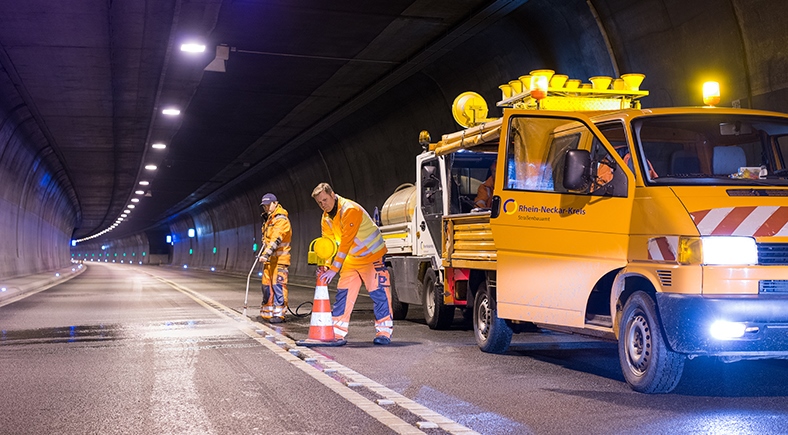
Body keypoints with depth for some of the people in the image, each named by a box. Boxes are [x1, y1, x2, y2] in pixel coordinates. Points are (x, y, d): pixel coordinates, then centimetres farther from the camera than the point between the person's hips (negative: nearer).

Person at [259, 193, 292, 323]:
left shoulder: (281, 220, -13)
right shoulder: (268, 219, 17)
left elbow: (276, 239, -25)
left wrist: (266, 253, -32)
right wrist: (265, 254, 23)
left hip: (280, 258, -9)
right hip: (269, 259, 9)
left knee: (278, 285, -12)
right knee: (267, 284, 10)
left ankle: (279, 314, -12)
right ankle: (267, 312, 18)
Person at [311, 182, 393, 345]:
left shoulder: (350, 210, -25)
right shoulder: (326, 217, 2)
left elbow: (346, 242, -30)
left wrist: (334, 269, -32)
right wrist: (324, 264, -14)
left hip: (372, 255, -8)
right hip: (350, 260, 8)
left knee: (379, 293, -9)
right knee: (343, 294, 1)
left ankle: (384, 332, -1)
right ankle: (338, 333, 3)